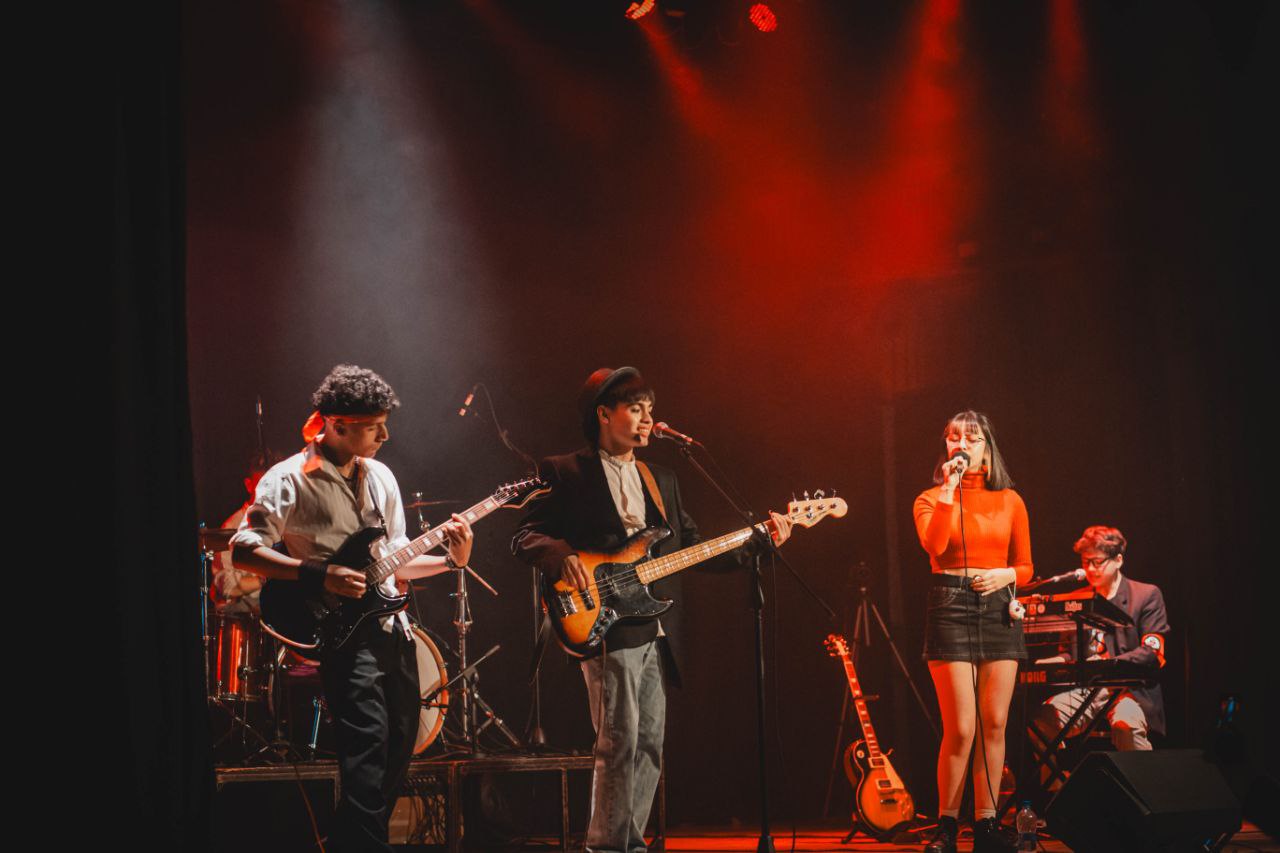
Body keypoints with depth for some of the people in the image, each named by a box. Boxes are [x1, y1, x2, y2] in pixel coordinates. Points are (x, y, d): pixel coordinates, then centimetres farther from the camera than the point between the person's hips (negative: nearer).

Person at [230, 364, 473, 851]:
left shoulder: (380, 478, 15)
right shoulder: (290, 480, -7)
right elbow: (243, 551, -11)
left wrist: (449, 559, 5)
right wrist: (319, 574, -20)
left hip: (392, 627, 8)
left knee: (398, 748, 10)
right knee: (367, 740, -21)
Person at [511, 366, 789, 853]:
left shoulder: (662, 481, 21)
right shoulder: (565, 474, 2)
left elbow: (691, 548, 20)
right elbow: (524, 538, -1)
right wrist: (562, 556, -22)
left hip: (657, 633, 7)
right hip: (607, 628, -7)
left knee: (649, 745, 7)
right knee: (620, 743, -12)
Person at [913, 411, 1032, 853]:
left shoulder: (1009, 501, 11)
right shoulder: (930, 499, 4)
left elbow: (1025, 567, 13)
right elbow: (933, 544, -17)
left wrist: (1003, 575, -8)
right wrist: (949, 487, -16)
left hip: (998, 608, 3)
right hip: (950, 607, -3)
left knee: (994, 723, 0)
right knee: (960, 728, -8)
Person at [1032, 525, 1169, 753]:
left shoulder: (1146, 595, 8)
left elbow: (1152, 652, -3)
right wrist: (1059, 660, 0)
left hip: (1128, 690, -4)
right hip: (1082, 690, 4)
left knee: (1125, 723, -39)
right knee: (1043, 718, -27)